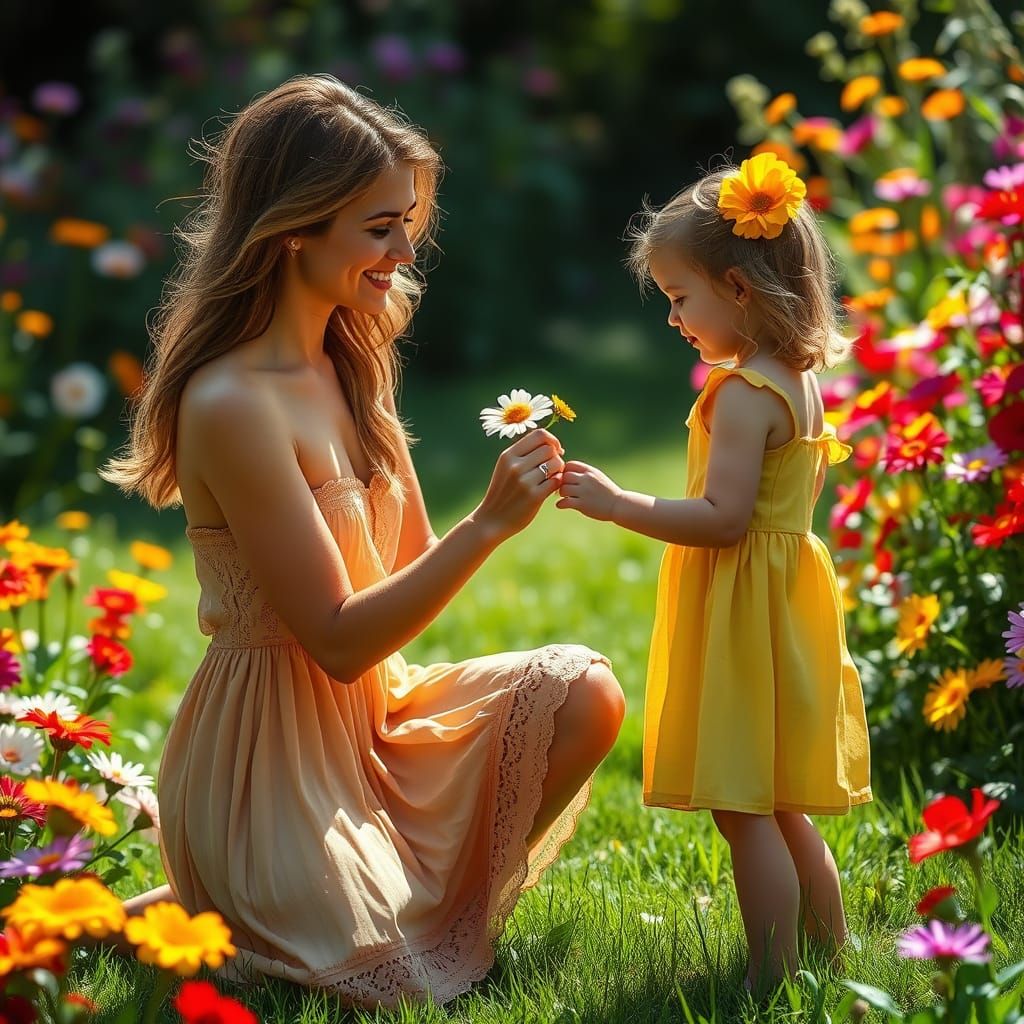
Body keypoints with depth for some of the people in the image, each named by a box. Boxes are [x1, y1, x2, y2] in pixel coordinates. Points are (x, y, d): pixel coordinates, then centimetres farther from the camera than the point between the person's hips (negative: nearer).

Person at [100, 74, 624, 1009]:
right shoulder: (232, 405, -23)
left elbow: (412, 565, 8)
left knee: (582, 689, -7)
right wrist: (488, 524, -24)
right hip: (269, 749, -8)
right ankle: (157, 916, 11)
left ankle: (441, 889, 11)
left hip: (373, 705, 8)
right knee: (405, 979, -11)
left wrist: (509, 499, -10)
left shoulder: (350, 367, 5)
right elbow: (338, 639, -22)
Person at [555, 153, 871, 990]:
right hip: (785, 599, 10)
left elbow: (724, 517, -25)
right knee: (781, 809, 18)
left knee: (744, 810, -5)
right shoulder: (799, 383, 11)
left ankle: (774, 983, -1)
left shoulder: (742, 393, -19)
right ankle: (831, 958, 27)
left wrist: (617, 504, -22)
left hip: (744, 617, -10)